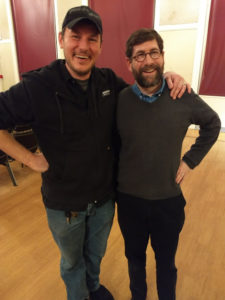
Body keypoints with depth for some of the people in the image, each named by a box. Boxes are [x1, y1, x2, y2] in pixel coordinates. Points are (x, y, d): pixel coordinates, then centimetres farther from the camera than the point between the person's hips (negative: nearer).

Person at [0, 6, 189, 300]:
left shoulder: (109, 81, -7)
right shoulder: (37, 86, -21)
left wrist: (166, 76, -8)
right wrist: (30, 158, -18)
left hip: (104, 197, 4)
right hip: (63, 204, -3)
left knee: (96, 253, 31)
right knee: (72, 261, 25)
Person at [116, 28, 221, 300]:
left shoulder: (184, 97, -12)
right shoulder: (118, 100, -13)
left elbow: (212, 124, 6)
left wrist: (190, 160, -1)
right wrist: (115, 172, -5)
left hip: (169, 198, 0)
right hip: (129, 198, 1)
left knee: (166, 261, 22)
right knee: (135, 256, 25)